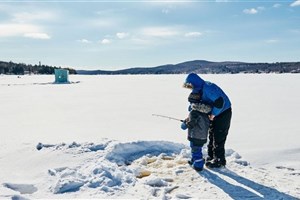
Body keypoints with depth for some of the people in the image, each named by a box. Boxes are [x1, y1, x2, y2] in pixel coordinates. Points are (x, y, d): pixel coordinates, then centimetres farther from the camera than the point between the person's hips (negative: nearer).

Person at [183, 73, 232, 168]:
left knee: (218, 137, -5)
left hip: (223, 113, -10)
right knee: (211, 135, 14)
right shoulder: (200, 90, 3)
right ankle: (211, 157, 25)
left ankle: (219, 160, 6)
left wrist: (213, 114, -22)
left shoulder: (208, 88, -28)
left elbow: (219, 101, -34)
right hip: (215, 113, 10)